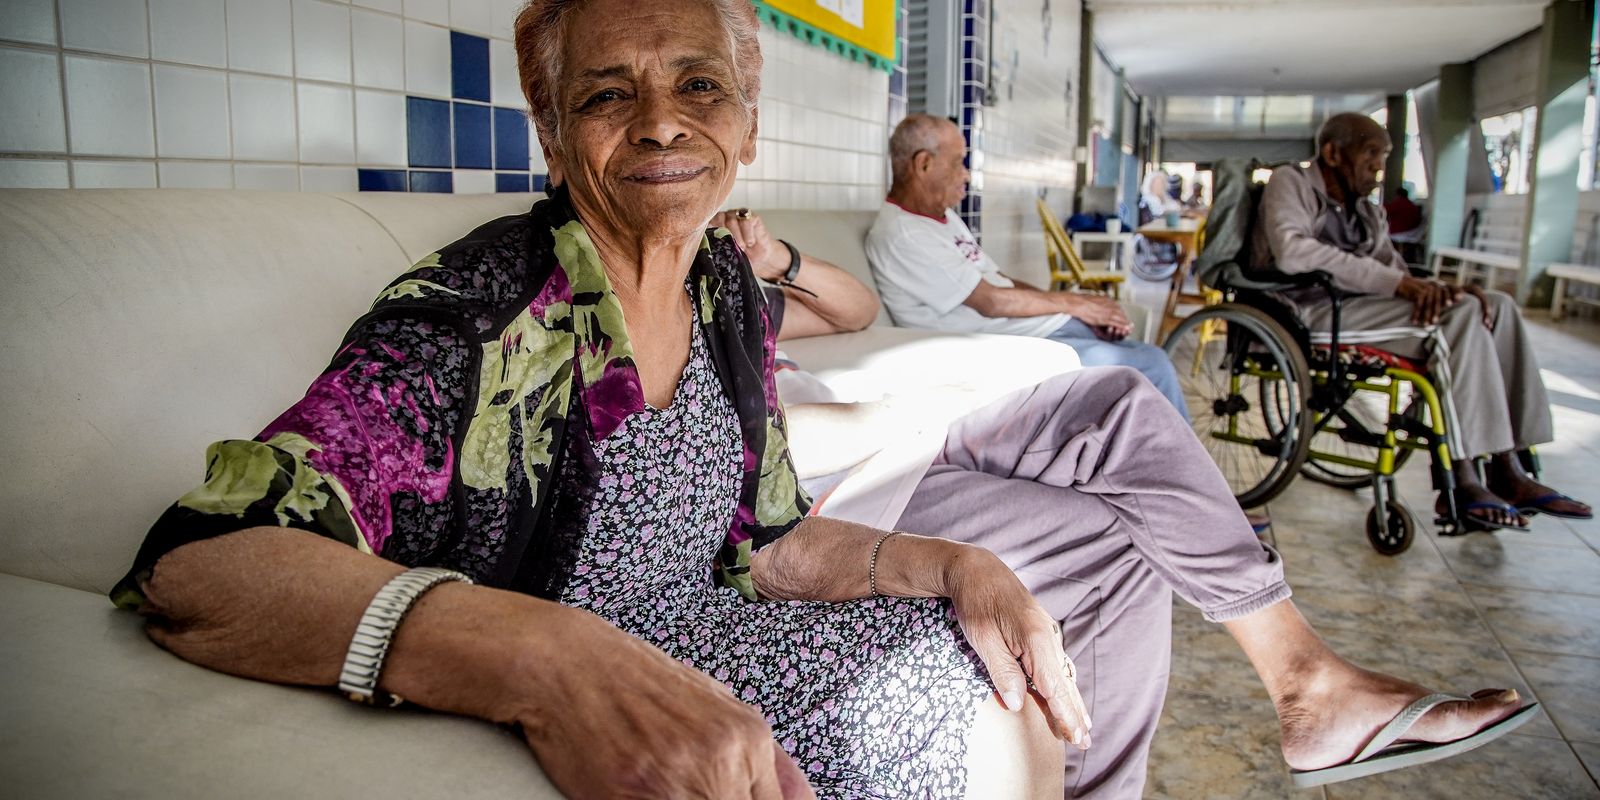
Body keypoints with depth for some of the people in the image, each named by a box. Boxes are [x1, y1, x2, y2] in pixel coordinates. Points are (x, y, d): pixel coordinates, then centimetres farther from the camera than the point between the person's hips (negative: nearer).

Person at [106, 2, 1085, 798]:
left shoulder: (729, 289, -1)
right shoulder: (472, 314, -22)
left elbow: (764, 542, 7)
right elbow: (191, 564, -32)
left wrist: (955, 565, -9)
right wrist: (549, 658, -48)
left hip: (696, 645, 7)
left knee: (1012, 708, 3)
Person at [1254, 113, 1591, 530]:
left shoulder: (1368, 213, 25)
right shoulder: (1290, 182, 1)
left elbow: (1396, 274, 16)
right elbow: (1293, 252, -19)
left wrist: (1440, 288, -10)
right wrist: (1397, 283, -21)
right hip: (1307, 312, -8)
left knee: (1498, 306, -4)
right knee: (1459, 315, -22)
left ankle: (1509, 469, -10)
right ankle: (1462, 482, -24)